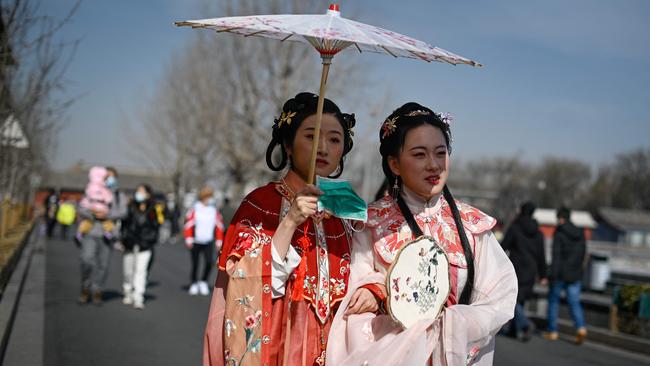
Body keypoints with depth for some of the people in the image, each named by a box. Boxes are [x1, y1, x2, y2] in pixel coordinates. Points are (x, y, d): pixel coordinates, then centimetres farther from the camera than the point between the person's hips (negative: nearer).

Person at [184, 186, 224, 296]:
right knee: (195, 264, 6)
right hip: (195, 243, -2)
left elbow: (219, 226, 7)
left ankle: (203, 282, 7)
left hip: (208, 243, 2)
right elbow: (188, 225, -7)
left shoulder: (214, 211, 2)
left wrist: (219, 242, 5)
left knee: (209, 262, -14)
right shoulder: (194, 210, -7)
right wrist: (189, 240, -12)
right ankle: (194, 284, 25)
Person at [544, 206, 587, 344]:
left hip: (561, 273, -5)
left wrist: (553, 274, -17)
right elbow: (583, 253, 13)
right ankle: (581, 328, -14)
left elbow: (556, 255, -17)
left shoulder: (559, 233, -12)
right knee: (574, 302, 7)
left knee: (553, 300, 10)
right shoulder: (580, 233, 6)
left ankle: (552, 331, 15)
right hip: (575, 274, 5)